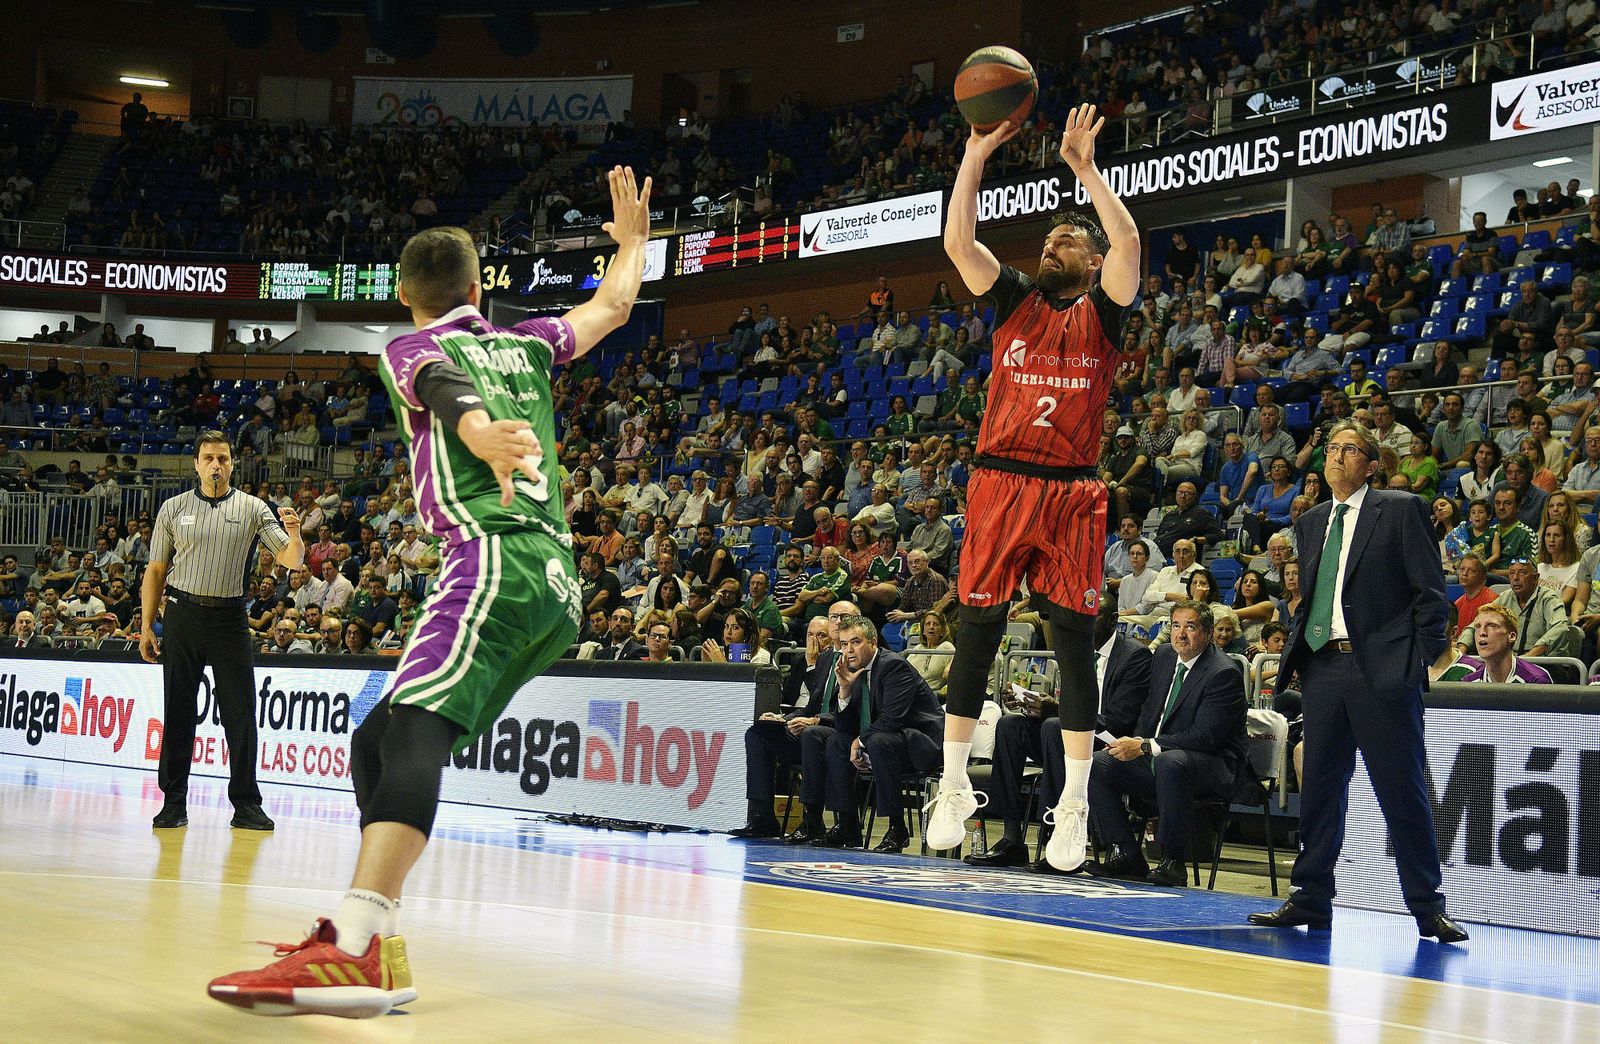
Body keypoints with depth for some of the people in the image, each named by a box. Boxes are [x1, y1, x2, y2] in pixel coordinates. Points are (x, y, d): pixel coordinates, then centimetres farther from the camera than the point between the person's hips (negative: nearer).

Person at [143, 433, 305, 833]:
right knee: (177, 712, 3)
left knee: (240, 711, -3)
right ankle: (174, 803, 10)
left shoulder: (252, 508, 4)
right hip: (182, 615, 1)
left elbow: (291, 560, -2)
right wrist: (147, 626, 4)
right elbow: (155, 570, 10)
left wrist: (294, 535, -24)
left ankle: (246, 804, 3)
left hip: (229, 617, 0)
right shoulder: (173, 509, 7)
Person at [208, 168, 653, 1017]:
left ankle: (356, 950, -48)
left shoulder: (414, 348, 10)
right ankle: (376, 944, 7)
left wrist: (484, 435, -36)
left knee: (415, 730, -27)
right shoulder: (520, 344, 26)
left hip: (496, 556, -8)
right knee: (379, 741, 12)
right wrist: (631, 242, 60)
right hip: (556, 576, 8)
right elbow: (610, 308, 42)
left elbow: (449, 393, -14)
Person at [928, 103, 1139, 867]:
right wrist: (978, 152, -4)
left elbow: (1128, 240, -11)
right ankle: (954, 785, 14)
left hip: (1069, 492, -2)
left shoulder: (1101, 311, 7)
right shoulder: (1015, 302, 12)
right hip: (1000, 483, 2)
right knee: (976, 632, 3)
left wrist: (1084, 166, -8)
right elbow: (958, 241, 0)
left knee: (1074, 639, 0)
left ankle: (1074, 804, 4)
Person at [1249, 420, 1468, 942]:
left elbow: (1430, 591, -2)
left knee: (1403, 791, -3)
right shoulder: (1311, 522, 17)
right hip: (1323, 667, 5)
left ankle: (1428, 909, 4)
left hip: (1384, 668, -5)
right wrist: (1295, 653, 11)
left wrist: (1421, 659, -9)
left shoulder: (1401, 509, 1)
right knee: (1319, 788, 9)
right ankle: (1311, 900, 17)